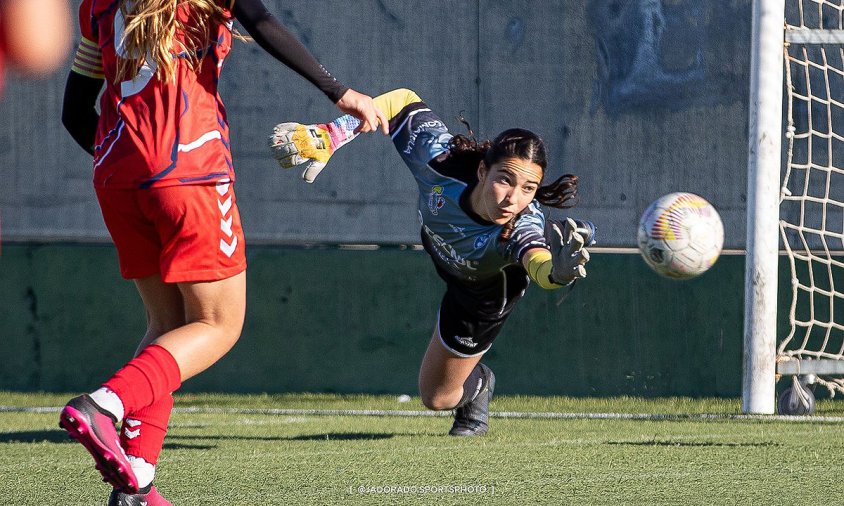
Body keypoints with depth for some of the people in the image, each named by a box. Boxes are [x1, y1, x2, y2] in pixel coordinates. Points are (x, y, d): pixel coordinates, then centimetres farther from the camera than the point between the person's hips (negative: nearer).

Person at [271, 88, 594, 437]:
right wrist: (327, 136, -28)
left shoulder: (524, 227, -49)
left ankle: (476, 385, 44)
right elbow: (403, 101, -24)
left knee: (437, 396, 11)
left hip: (482, 296, -3)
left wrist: (557, 271, -96)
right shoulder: (440, 158, -41)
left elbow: (537, 260, -73)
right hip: (436, 245, 3)